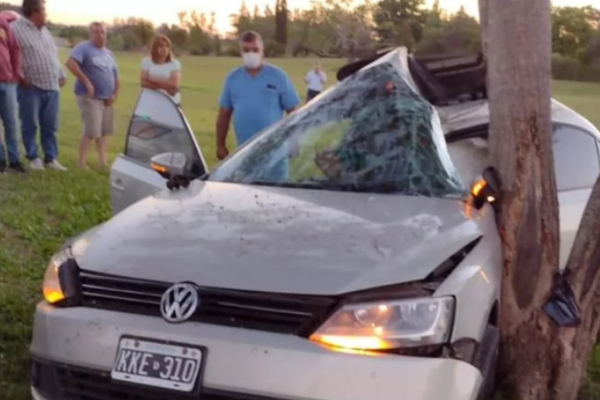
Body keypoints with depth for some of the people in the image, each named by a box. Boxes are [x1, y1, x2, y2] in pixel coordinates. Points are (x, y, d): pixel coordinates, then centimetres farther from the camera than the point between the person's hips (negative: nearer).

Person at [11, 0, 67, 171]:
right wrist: (20, 77, -16)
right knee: (30, 125, 2)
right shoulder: (16, 28, -8)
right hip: (31, 87, -6)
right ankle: (33, 158, 13)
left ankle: (51, 158, 14)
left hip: (52, 87, 7)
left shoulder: (44, 30, 18)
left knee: (50, 126, 8)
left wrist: (62, 75, 16)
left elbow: (54, 55, 23)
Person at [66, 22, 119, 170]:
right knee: (91, 131, -11)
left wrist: (115, 94, 5)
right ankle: (82, 162, -3)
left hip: (106, 98, 8)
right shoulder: (84, 48, -8)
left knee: (103, 131, 11)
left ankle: (103, 162, 18)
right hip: (90, 97, -7)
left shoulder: (109, 53, 16)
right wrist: (86, 82, -26)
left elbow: (115, 76, 20)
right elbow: (70, 63, -24)